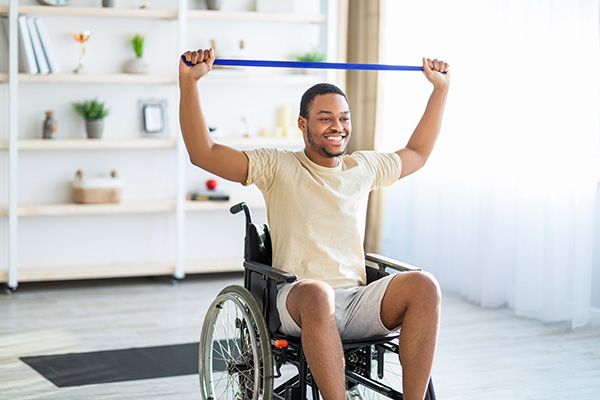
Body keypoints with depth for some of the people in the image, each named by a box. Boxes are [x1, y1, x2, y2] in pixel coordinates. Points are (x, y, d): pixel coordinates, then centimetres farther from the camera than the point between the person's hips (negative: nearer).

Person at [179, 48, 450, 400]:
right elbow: (203, 153, -4)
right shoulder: (277, 167, 4)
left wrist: (441, 87, 34)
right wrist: (189, 81, -13)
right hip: (300, 302, -4)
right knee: (316, 292, -41)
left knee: (425, 286, -26)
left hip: (359, 303, 4)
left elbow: (417, 153, 35)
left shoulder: (364, 167, 18)